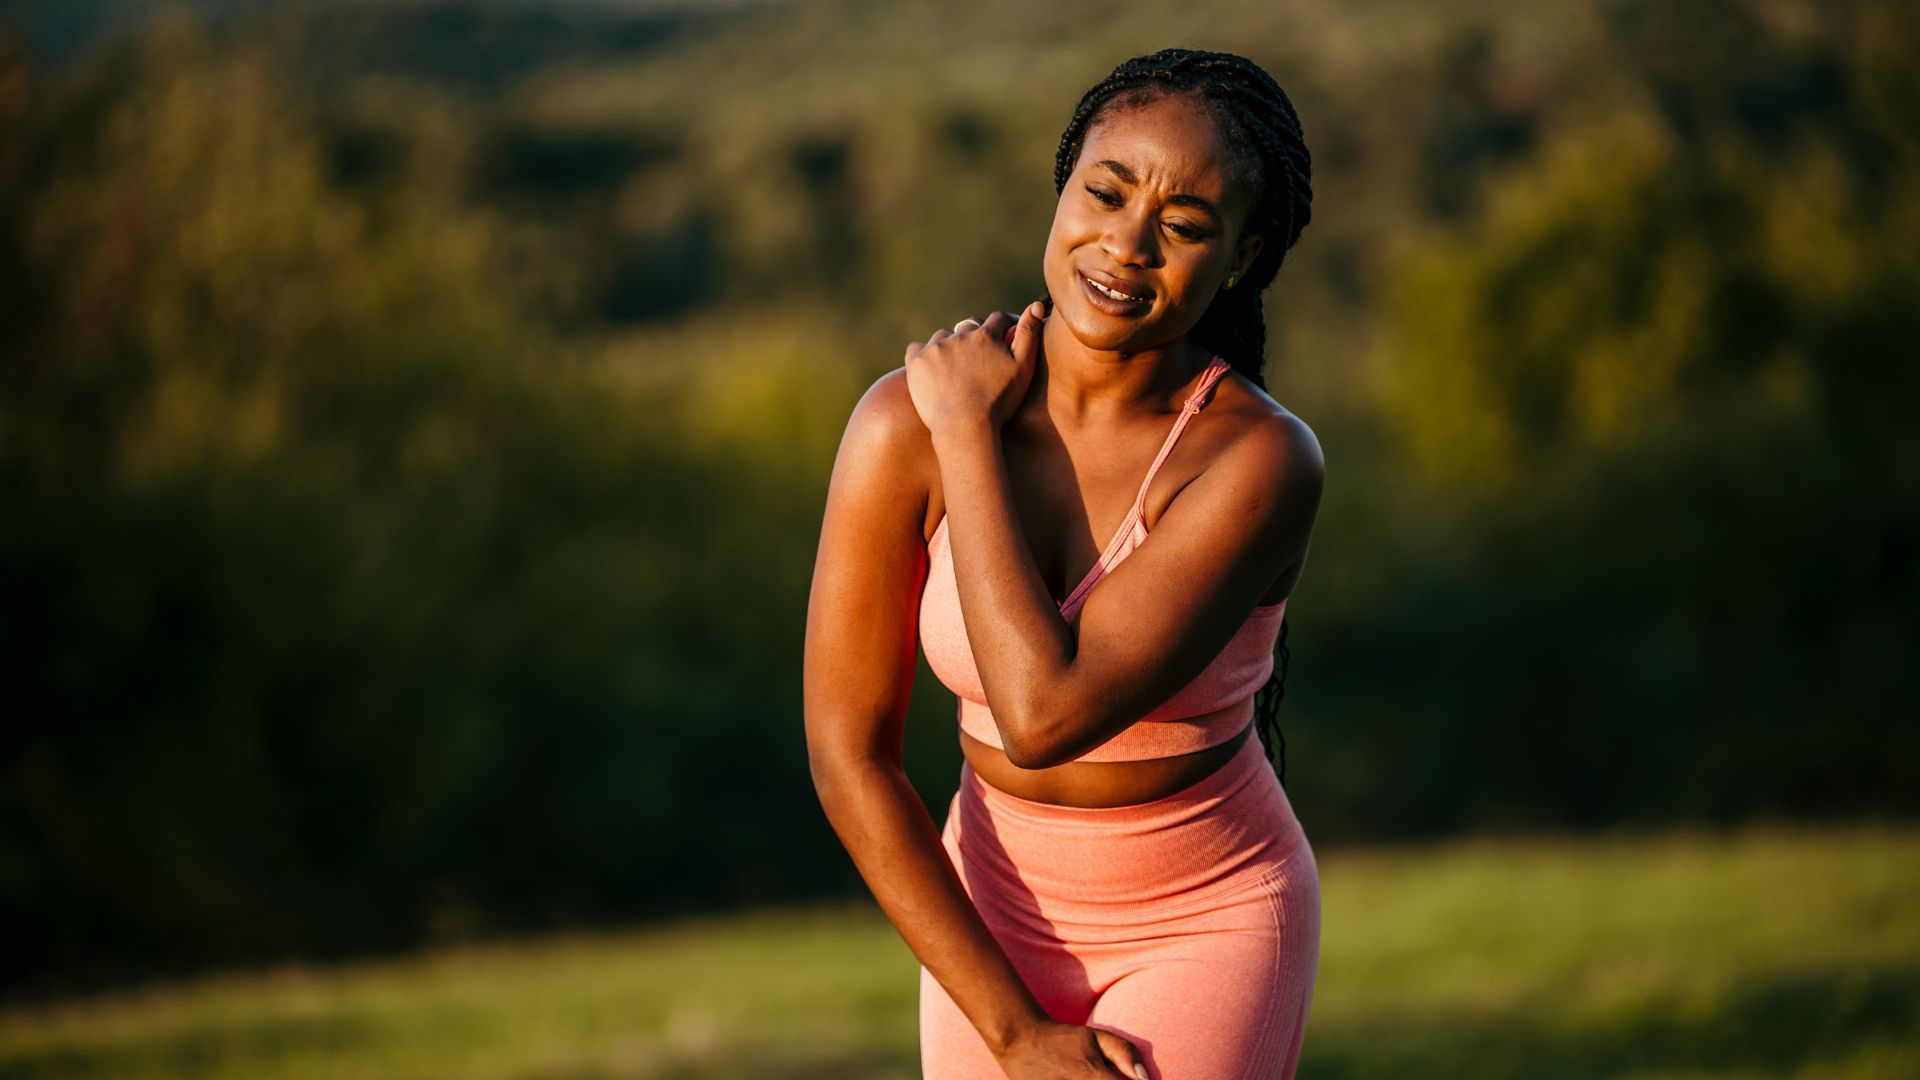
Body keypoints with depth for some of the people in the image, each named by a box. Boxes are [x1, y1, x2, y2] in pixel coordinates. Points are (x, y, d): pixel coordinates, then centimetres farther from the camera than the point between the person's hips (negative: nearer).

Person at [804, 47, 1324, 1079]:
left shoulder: (1261, 460, -22)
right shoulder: (903, 422, -15)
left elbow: (1045, 715, -32)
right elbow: (846, 753, -12)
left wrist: (969, 430, -23)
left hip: (1208, 928, -3)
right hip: (997, 919, 3)